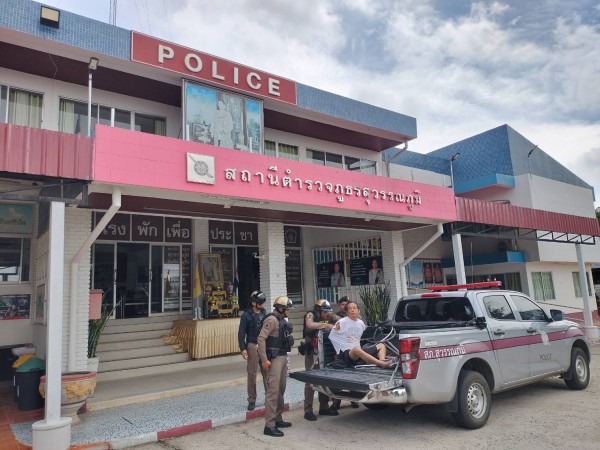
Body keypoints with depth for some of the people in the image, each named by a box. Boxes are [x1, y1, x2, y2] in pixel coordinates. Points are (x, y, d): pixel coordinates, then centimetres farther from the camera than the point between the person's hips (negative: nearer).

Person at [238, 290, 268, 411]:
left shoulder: (264, 313, 9)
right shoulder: (247, 315, -4)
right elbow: (241, 333, -5)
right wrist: (243, 348, -11)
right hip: (252, 346, -3)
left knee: (267, 372, 4)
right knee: (252, 374, 2)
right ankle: (252, 400, 11)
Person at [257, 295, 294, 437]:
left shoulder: (282, 320, 15)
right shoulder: (272, 319, -13)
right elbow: (261, 338, -21)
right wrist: (264, 359, -23)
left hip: (283, 357, 9)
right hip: (274, 358, -9)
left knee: (281, 389, 14)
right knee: (273, 390, -9)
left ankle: (278, 419, 25)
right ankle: (269, 425, -5)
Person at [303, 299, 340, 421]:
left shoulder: (329, 316, 3)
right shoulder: (311, 315, -13)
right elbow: (310, 325, -33)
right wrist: (327, 325, -33)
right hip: (312, 353, -6)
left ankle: (324, 407, 24)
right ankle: (308, 410, 5)